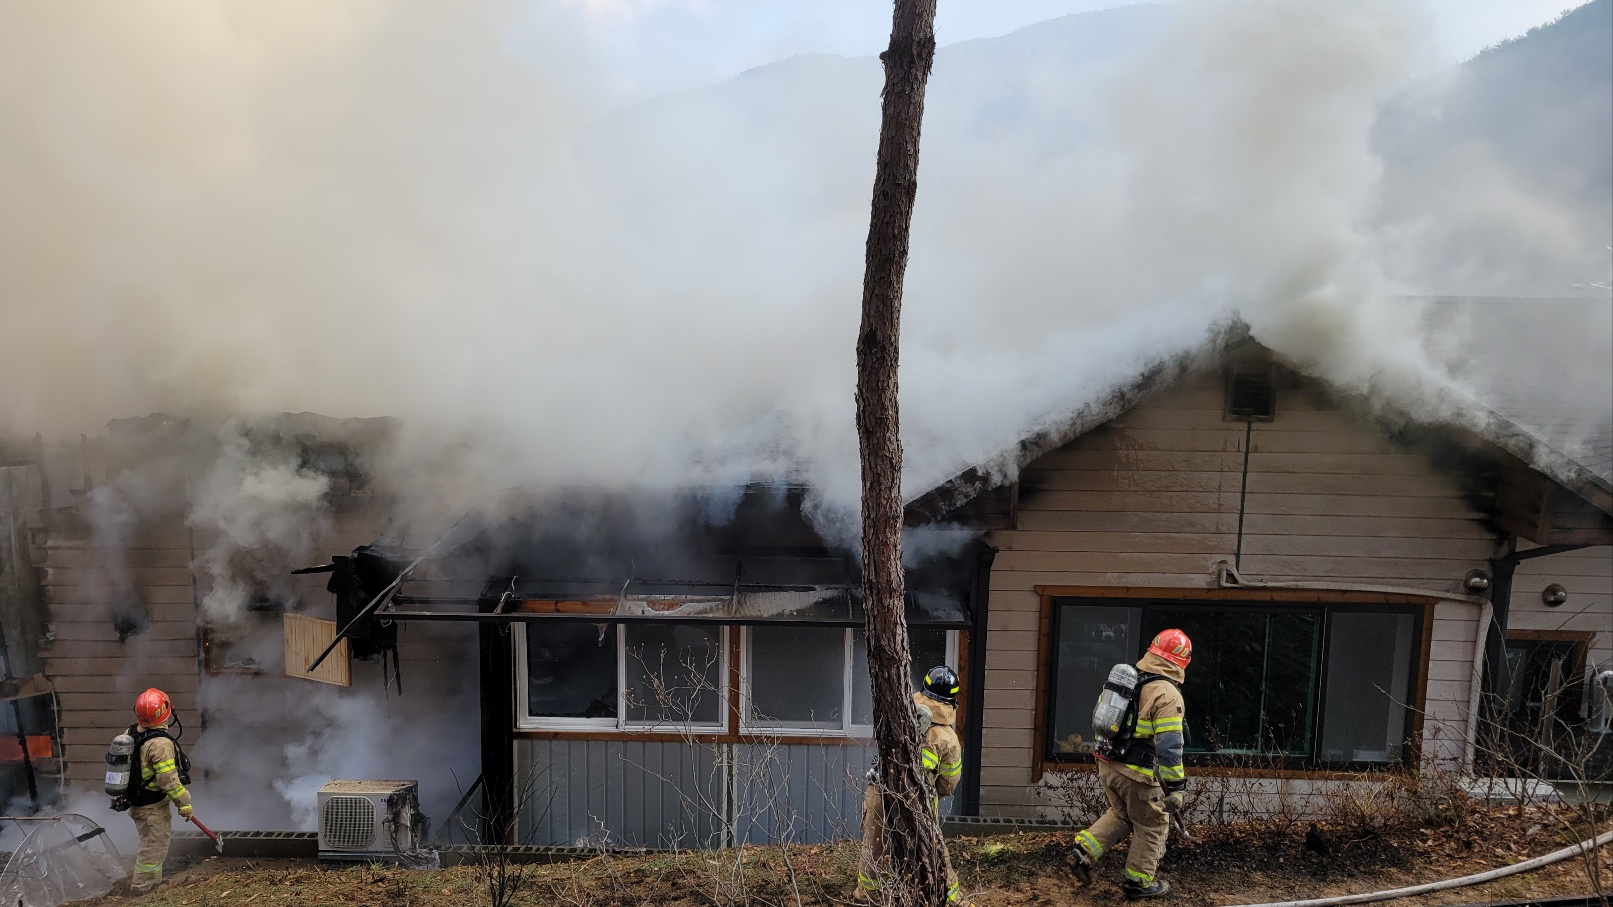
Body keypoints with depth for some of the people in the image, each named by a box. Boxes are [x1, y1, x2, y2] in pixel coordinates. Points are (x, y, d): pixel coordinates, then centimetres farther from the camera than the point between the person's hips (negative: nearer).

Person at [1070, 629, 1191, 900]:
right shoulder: (1167, 695, -17)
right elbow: (1169, 748, -22)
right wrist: (1175, 787, -15)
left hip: (1107, 765, 7)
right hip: (1138, 775, -7)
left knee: (1120, 815, 25)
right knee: (1151, 826, 14)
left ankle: (1084, 852, 12)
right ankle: (1140, 882, 23)